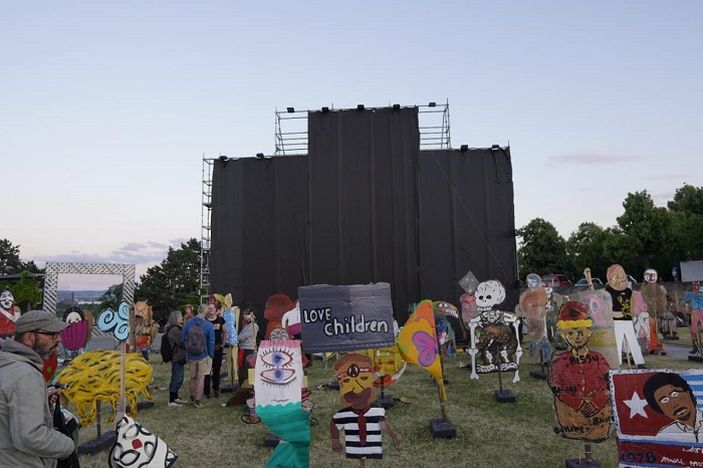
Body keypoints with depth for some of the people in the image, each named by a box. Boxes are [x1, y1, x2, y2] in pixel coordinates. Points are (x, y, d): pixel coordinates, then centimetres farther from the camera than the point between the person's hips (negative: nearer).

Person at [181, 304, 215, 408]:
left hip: (191, 356, 3)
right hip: (204, 356, -3)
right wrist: (211, 356, 3)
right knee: (201, 378, 5)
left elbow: (182, 340, 1)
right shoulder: (208, 325, -14)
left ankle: (192, 398, 31)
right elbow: (211, 342, -9)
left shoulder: (188, 323, -6)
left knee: (193, 378, 17)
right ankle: (197, 400, 6)